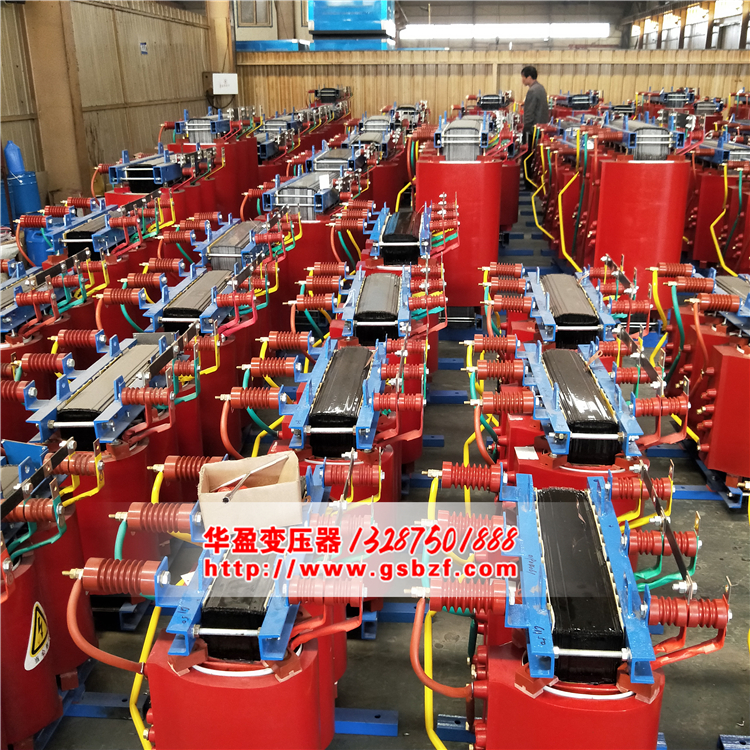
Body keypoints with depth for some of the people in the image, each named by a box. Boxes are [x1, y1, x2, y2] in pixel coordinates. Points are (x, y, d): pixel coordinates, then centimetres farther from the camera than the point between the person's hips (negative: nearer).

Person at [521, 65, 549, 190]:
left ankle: (529, 185, -1)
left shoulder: (532, 91, -18)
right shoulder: (540, 88, 13)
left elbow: (529, 113, -20)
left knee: (528, 158, -4)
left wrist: (525, 129, -12)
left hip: (532, 130, -10)